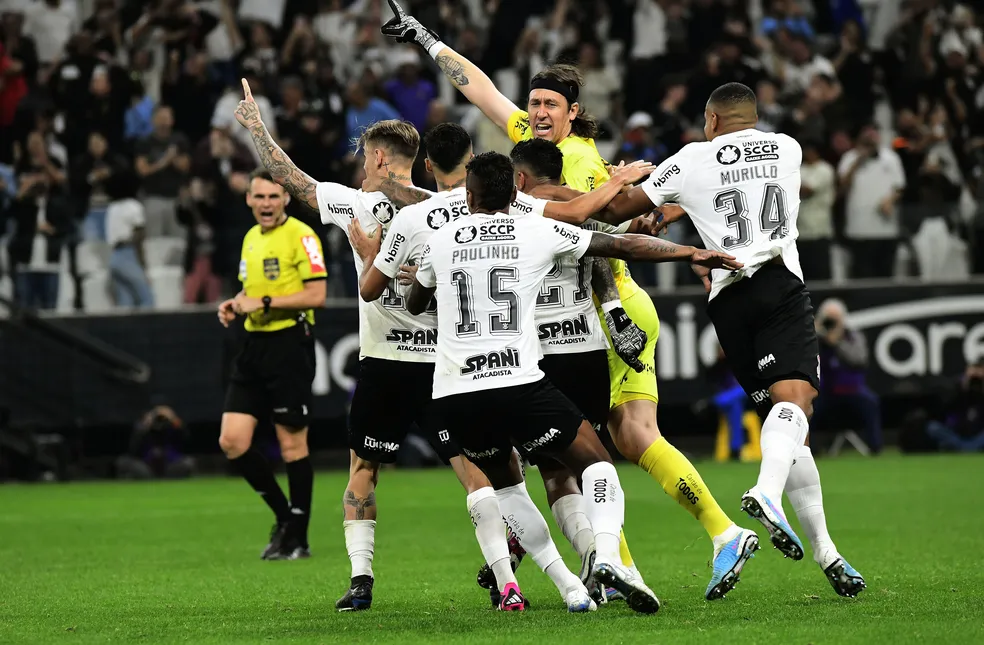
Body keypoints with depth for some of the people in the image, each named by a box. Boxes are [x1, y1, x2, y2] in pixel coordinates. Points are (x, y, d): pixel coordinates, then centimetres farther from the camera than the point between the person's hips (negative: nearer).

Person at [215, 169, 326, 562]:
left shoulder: (300, 236, -9)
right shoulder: (251, 239, 16)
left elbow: (316, 294, -16)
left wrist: (264, 303, -18)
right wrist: (236, 306, 7)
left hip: (290, 344, -8)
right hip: (254, 345, 8)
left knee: (292, 443, -2)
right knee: (232, 441, 0)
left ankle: (297, 538, 8)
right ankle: (284, 516, 17)